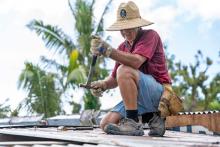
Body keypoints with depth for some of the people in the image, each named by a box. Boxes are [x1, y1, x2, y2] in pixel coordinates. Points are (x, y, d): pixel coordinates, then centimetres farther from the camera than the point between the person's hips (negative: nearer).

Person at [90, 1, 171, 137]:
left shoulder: (150, 35, -7)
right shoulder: (123, 47, 14)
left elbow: (136, 61, -26)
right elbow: (115, 79, 12)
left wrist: (108, 50, -33)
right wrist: (102, 85, -10)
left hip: (159, 93, -8)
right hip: (138, 98, 8)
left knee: (124, 71, -31)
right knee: (106, 124, -7)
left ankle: (134, 123, -25)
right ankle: (152, 118, 6)